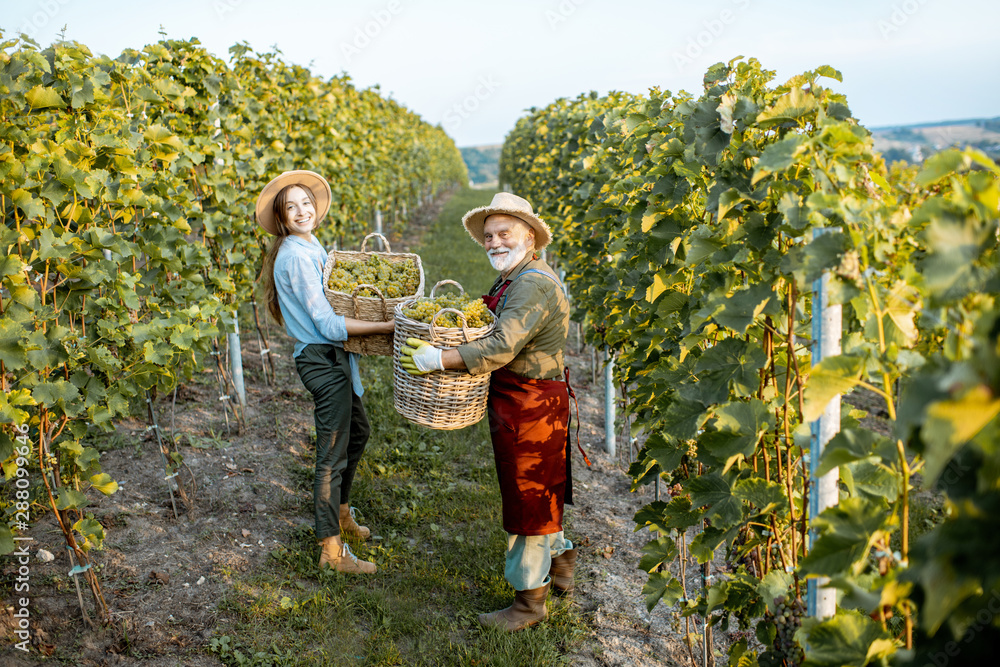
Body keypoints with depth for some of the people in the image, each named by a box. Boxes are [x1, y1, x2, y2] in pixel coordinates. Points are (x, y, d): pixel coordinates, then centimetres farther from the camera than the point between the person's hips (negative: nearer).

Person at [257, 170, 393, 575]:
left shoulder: (310, 248, 11)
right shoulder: (295, 256, -19)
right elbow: (327, 324, -22)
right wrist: (385, 327, -22)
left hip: (333, 357, 10)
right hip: (321, 358, -10)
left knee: (358, 431, 25)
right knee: (332, 454, -3)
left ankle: (341, 513, 43)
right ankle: (331, 550, 8)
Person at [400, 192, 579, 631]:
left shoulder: (533, 286, -22)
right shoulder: (512, 282, 13)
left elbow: (502, 347, -33)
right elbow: (497, 332, 19)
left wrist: (439, 360, -35)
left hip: (531, 406, -10)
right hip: (515, 401, 10)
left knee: (528, 496, 3)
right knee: (538, 494, 23)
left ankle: (529, 599, 18)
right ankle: (560, 564, 42)